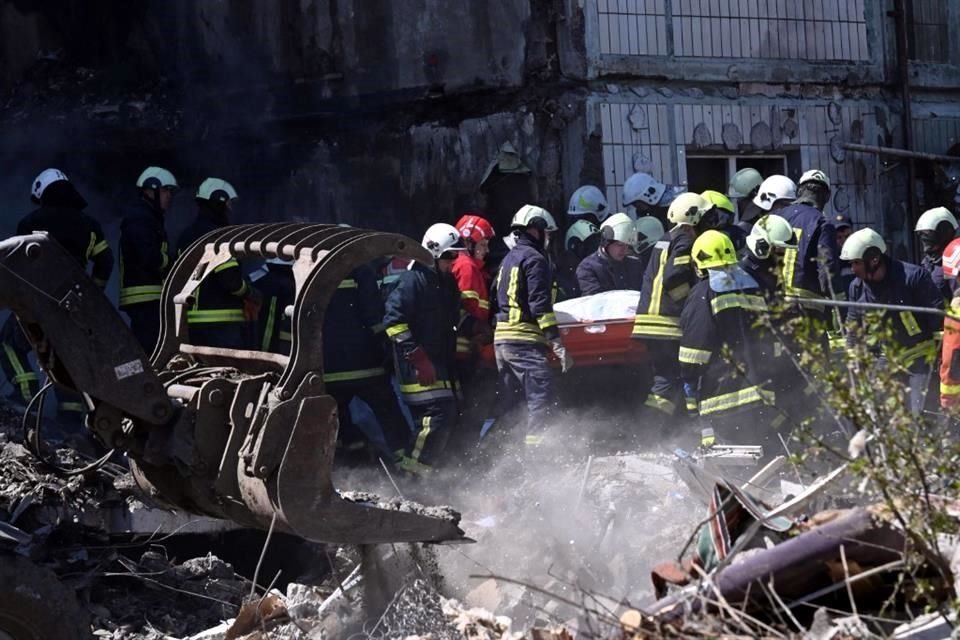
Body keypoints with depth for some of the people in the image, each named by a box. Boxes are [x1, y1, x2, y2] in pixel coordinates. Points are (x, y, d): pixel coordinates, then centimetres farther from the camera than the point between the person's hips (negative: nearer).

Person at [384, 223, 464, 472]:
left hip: (438, 360, 9)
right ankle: (411, 470, -16)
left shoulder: (447, 283, 17)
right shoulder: (414, 279, -11)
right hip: (416, 363, -9)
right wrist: (417, 356, -22)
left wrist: (451, 362, 20)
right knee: (441, 411, -19)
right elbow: (394, 320, -18)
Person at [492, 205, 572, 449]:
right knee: (543, 397, -15)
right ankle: (534, 451, -26)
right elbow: (540, 305, -15)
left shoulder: (509, 259, 22)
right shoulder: (534, 259, -6)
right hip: (525, 340, -10)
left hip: (501, 338, 10)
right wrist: (558, 345, -18)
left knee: (510, 401, 13)